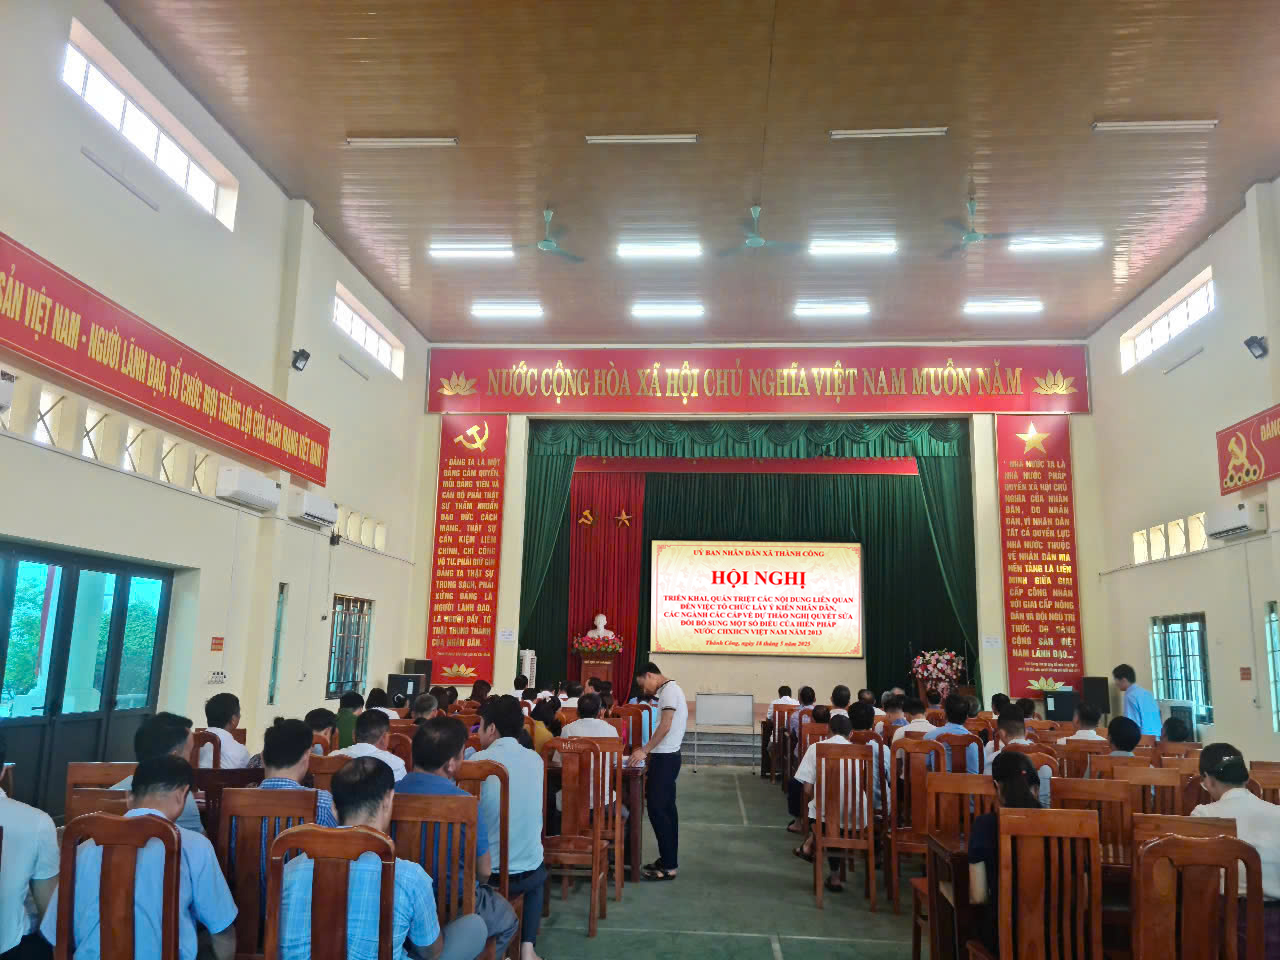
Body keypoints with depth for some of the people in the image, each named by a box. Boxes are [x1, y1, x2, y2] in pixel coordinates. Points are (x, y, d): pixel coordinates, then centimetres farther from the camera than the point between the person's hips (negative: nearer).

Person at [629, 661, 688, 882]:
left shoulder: (669, 690, -14)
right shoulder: (670, 690, 16)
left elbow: (666, 726, -22)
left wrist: (644, 750, -19)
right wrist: (647, 750, 18)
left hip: (665, 757, -10)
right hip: (668, 756, 10)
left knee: (657, 809, -6)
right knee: (666, 808, 14)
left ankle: (668, 866, -2)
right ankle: (669, 859, 21)